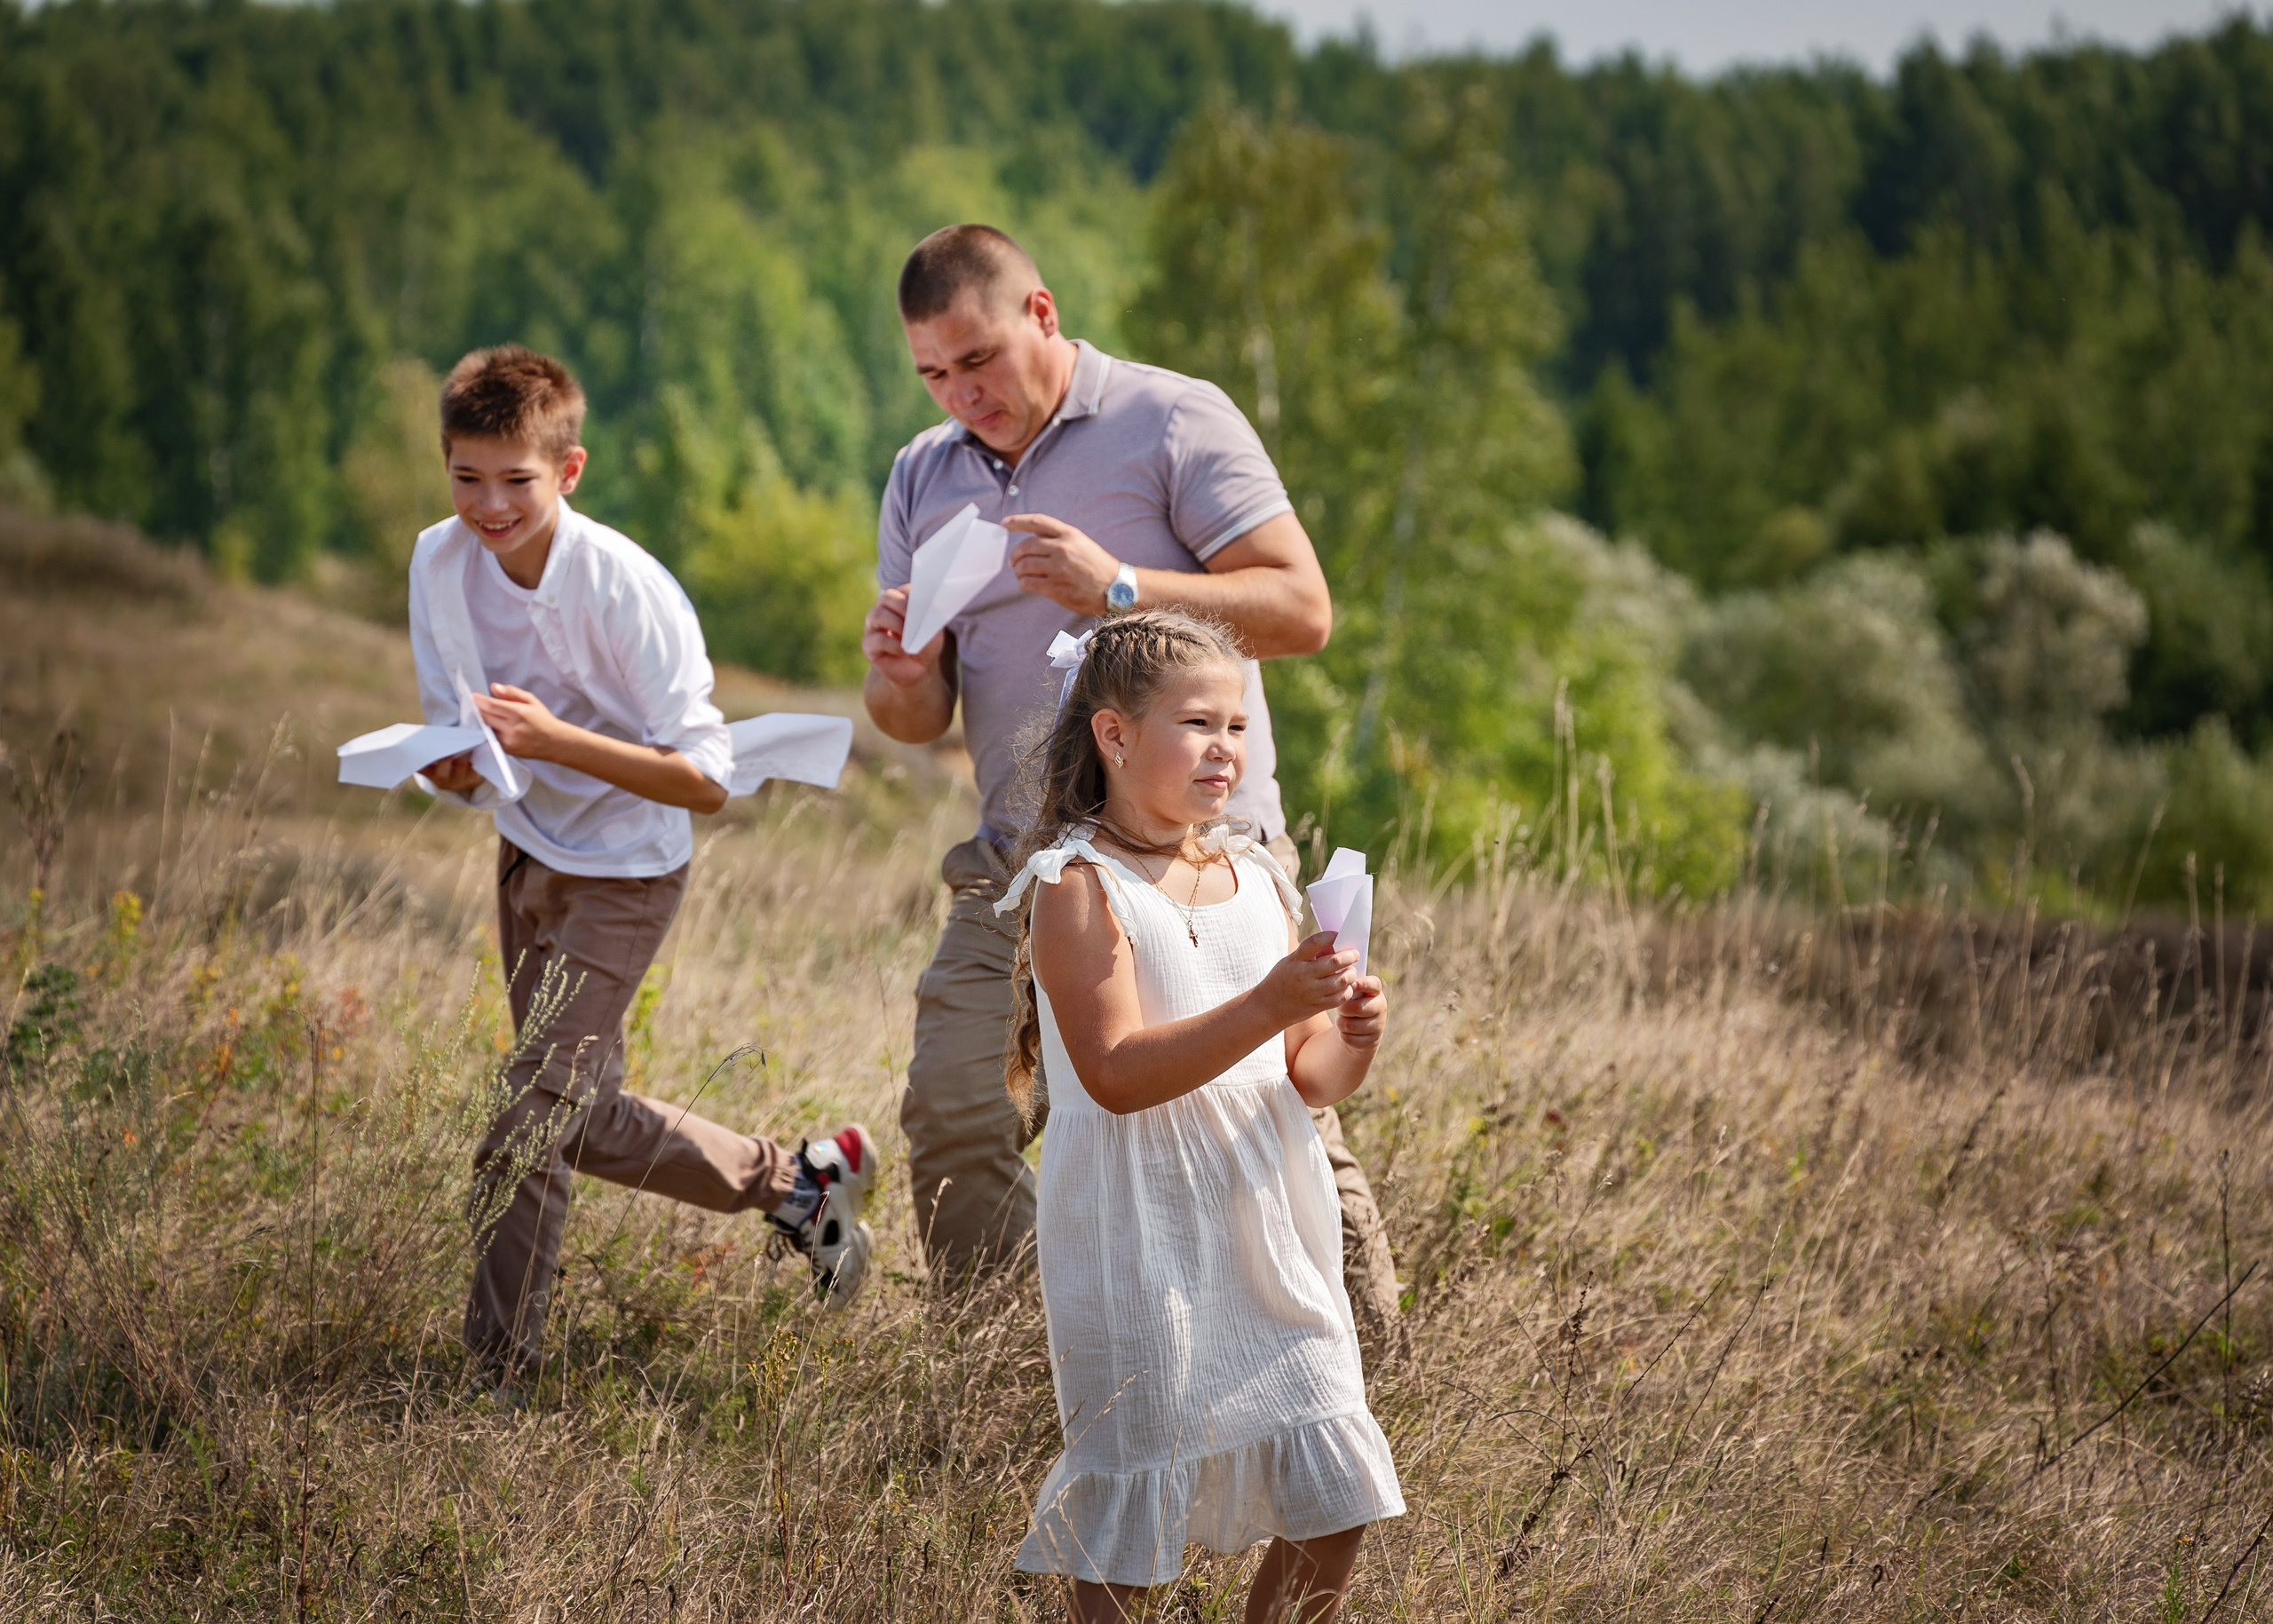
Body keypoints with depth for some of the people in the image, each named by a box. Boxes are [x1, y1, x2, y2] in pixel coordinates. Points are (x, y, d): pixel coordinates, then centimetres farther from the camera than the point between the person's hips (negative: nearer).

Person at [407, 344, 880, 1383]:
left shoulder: (627, 589, -25)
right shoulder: (440, 563, -8)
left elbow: (705, 780, -25)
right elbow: (459, 760, 0)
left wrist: (553, 740, -35)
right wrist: (453, 768, -25)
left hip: (621, 875, -7)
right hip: (527, 857, 7)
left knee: (532, 1126, -11)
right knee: (579, 1120, 16)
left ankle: (498, 1373, 2)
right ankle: (795, 1181, 35)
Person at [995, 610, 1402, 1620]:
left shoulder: (1258, 882, 11)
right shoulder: (1081, 889, -10)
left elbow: (1304, 1078, 13)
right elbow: (1116, 1074, -20)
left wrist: (1351, 1040, -10)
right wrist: (1268, 1007, -27)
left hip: (1269, 1232, 7)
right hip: (1140, 1246, -6)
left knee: (1335, 1499, 6)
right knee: (1127, 1533, 0)